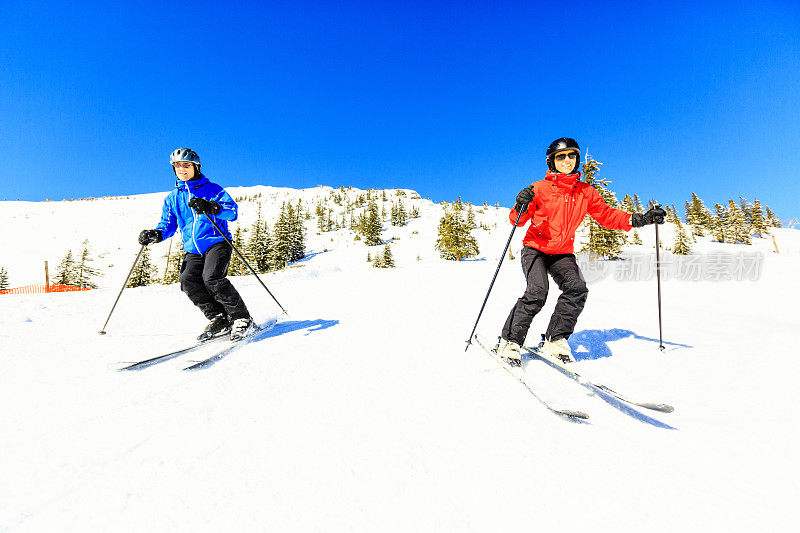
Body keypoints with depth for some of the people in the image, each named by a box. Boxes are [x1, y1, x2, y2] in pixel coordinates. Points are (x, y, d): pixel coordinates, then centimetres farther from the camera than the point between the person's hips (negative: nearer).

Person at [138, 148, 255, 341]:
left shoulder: (212, 189, 5)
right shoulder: (172, 198, 19)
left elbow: (233, 211, -8)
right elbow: (168, 225, 20)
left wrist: (210, 207, -26)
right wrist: (155, 234, -2)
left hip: (217, 242, -5)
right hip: (193, 250, 5)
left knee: (212, 278, -26)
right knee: (188, 280, -20)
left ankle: (242, 318, -14)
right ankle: (218, 319, -9)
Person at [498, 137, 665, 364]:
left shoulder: (586, 192, 6)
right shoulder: (541, 188, -7)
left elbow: (606, 214, 11)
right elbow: (517, 220, -8)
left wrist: (639, 219, 1)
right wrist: (521, 206, -30)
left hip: (563, 254, 5)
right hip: (535, 248, -4)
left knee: (577, 288, -19)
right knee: (537, 292, -23)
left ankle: (555, 340, -6)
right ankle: (511, 341, -9)